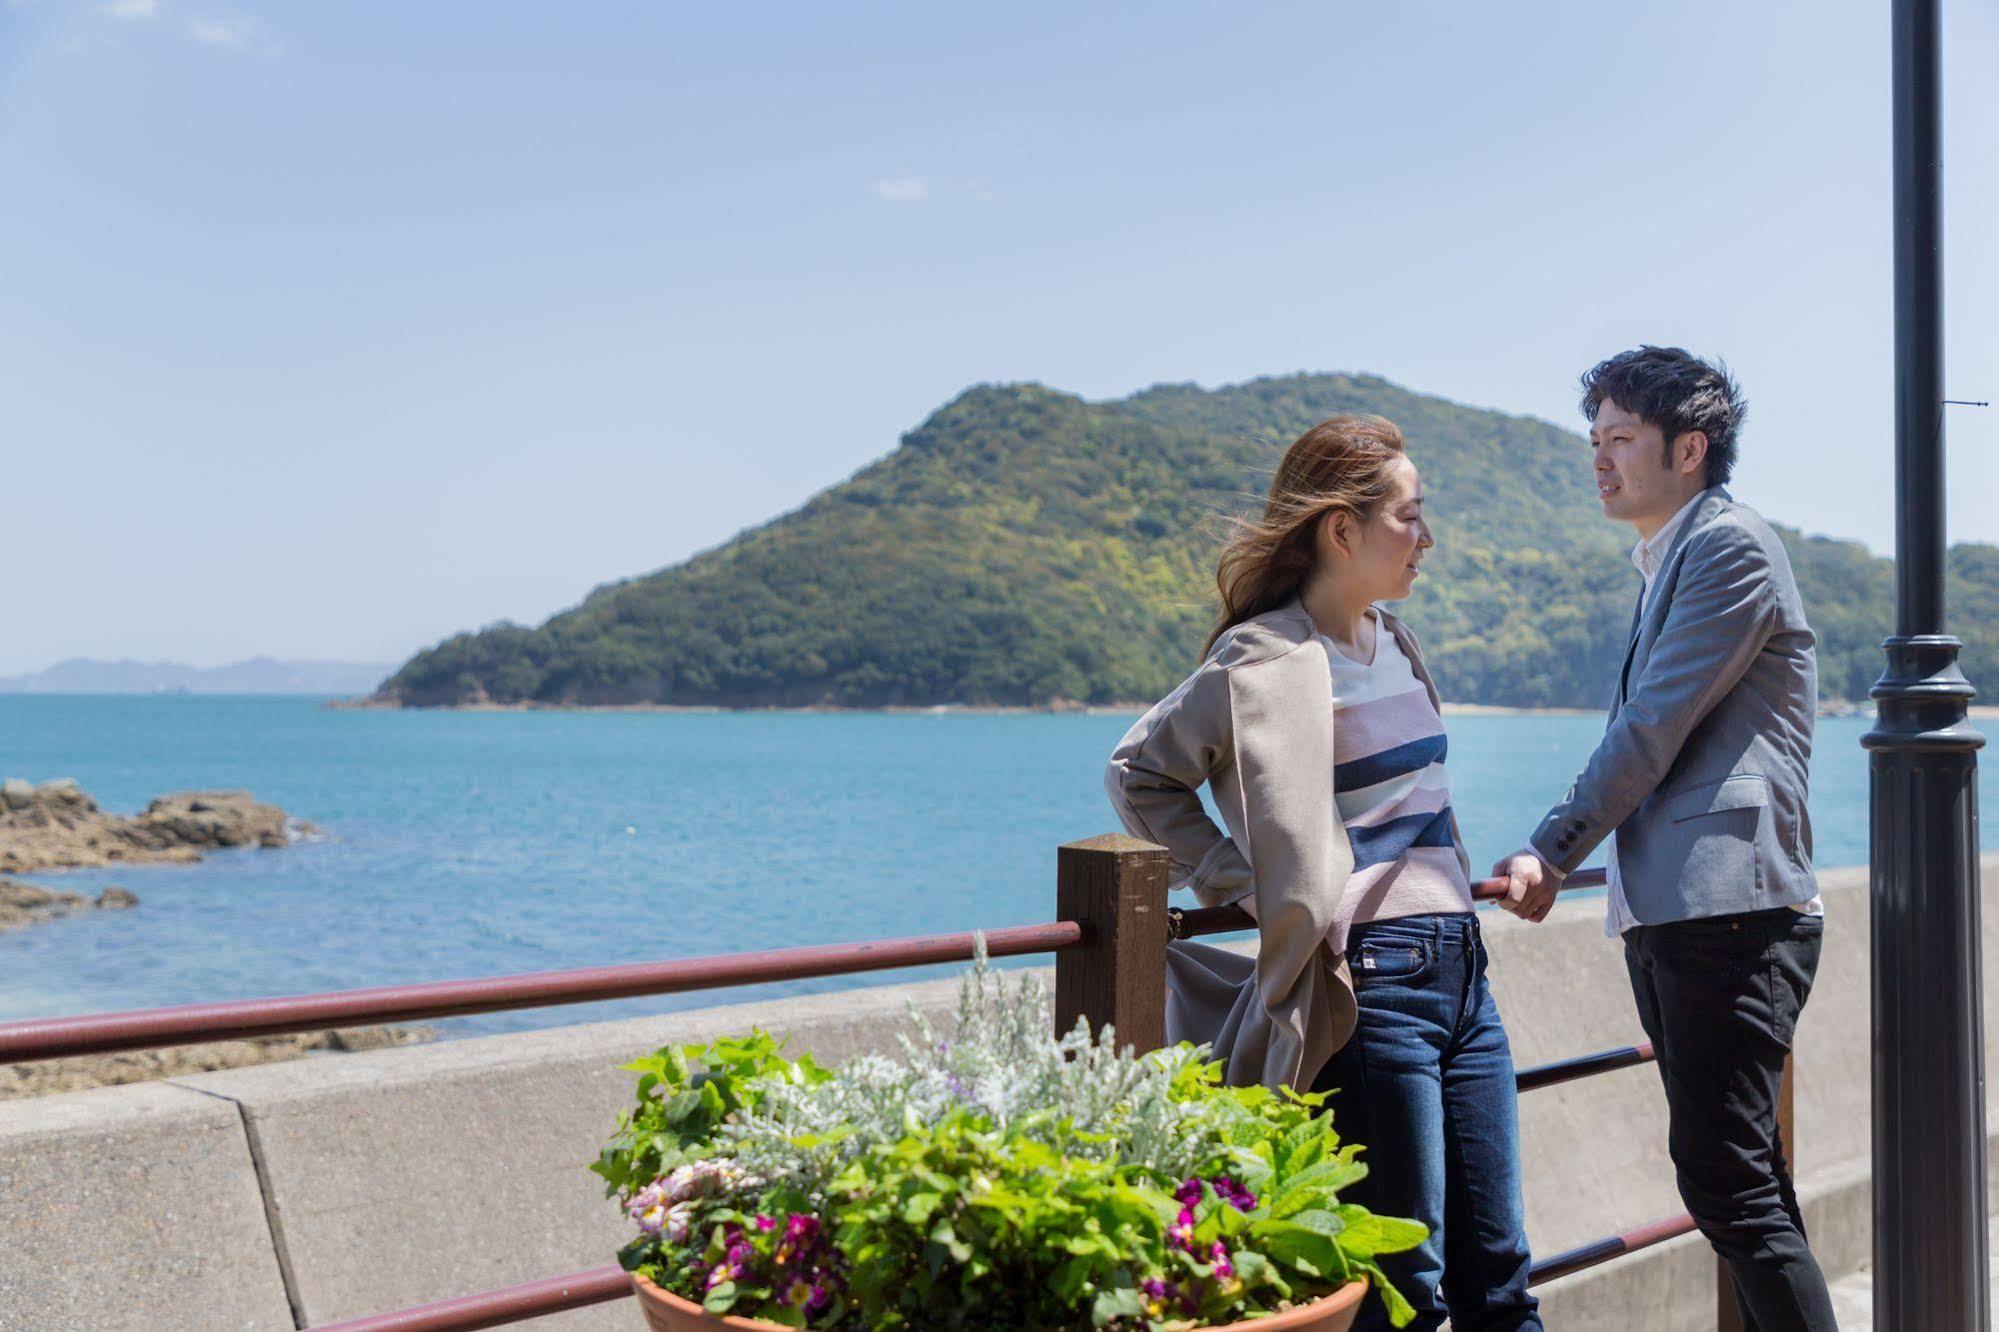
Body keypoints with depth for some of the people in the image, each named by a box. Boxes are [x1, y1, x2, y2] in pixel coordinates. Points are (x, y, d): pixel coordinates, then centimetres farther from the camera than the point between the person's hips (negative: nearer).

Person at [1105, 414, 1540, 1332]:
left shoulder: (1392, 639, 15)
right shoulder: (1271, 659, -10)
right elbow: (1140, 771, -7)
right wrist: (1243, 886, -10)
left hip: (1459, 969, 8)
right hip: (1375, 978, -8)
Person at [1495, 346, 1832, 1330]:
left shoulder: (1732, 544, -7)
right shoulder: (1667, 563, 22)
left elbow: (1651, 728, -13)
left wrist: (1552, 852, -7)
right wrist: (1564, 858, 16)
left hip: (1731, 909, -10)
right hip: (1670, 915, 10)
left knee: (1726, 1182, -12)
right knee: (1744, 1181, 13)